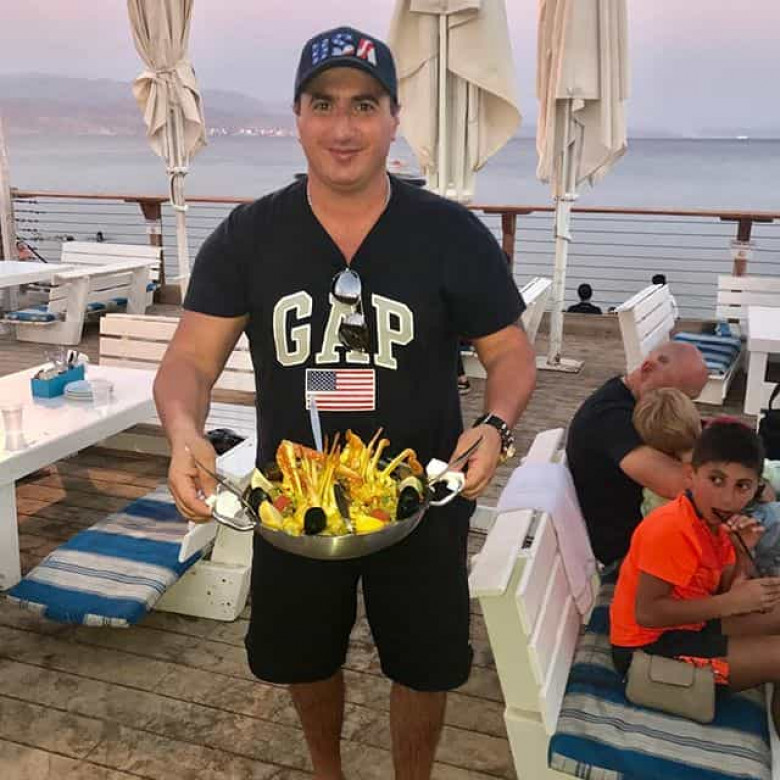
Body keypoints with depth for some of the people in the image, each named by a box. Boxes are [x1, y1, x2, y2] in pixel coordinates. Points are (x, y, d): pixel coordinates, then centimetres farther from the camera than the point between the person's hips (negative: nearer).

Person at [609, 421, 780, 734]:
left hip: (686, 625, 9)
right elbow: (647, 613, -27)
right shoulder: (670, 528, -26)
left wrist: (743, 553, -13)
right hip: (649, 646, -9)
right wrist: (731, 602, -26)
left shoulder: (716, 519, 1)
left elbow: (730, 590, 6)